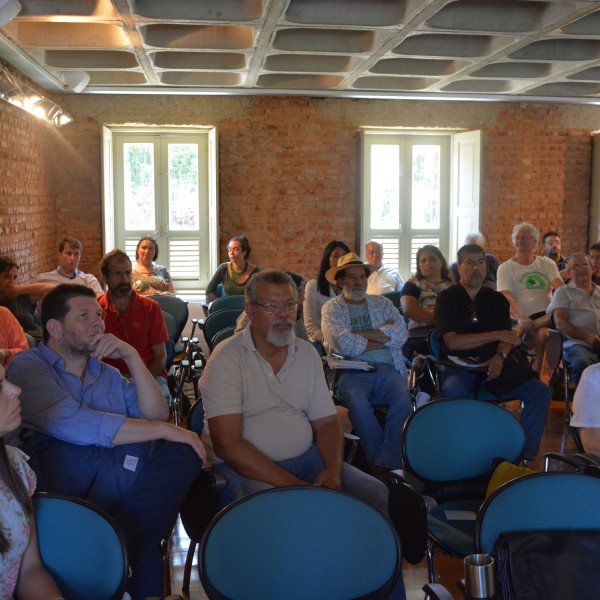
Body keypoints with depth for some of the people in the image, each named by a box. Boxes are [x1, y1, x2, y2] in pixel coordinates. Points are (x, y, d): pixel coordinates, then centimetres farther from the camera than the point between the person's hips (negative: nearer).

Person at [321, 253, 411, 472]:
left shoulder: (382, 303, 21)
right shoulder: (332, 308, 12)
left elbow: (400, 334, 1)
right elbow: (345, 345, -8)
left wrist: (359, 334, -3)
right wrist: (383, 338, 1)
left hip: (386, 369, 3)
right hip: (351, 372, -2)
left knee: (403, 398, -30)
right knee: (357, 402, -35)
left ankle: (385, 466, -26)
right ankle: (380, 464, -24)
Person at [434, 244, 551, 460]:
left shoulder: (497, 300, 15)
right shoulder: (447, 298, 2)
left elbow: (507, 338, 6)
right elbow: (451, 342, -10)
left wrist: (500, 356, -19)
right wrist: (497, 335, -11)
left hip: (493, 363, 4)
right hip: (460, 365, -4)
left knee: (540, 391, -16)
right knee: (453, 390, -38)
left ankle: (526, 455, -8)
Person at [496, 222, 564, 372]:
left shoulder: (547, 263, 17)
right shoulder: (505, 268, 7)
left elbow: (560, 288, 0)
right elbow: (507, 298, -8)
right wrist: (521, 318, -28)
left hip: (549, 314, 3)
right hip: (525, 318, -3)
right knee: (542, 334, -34)